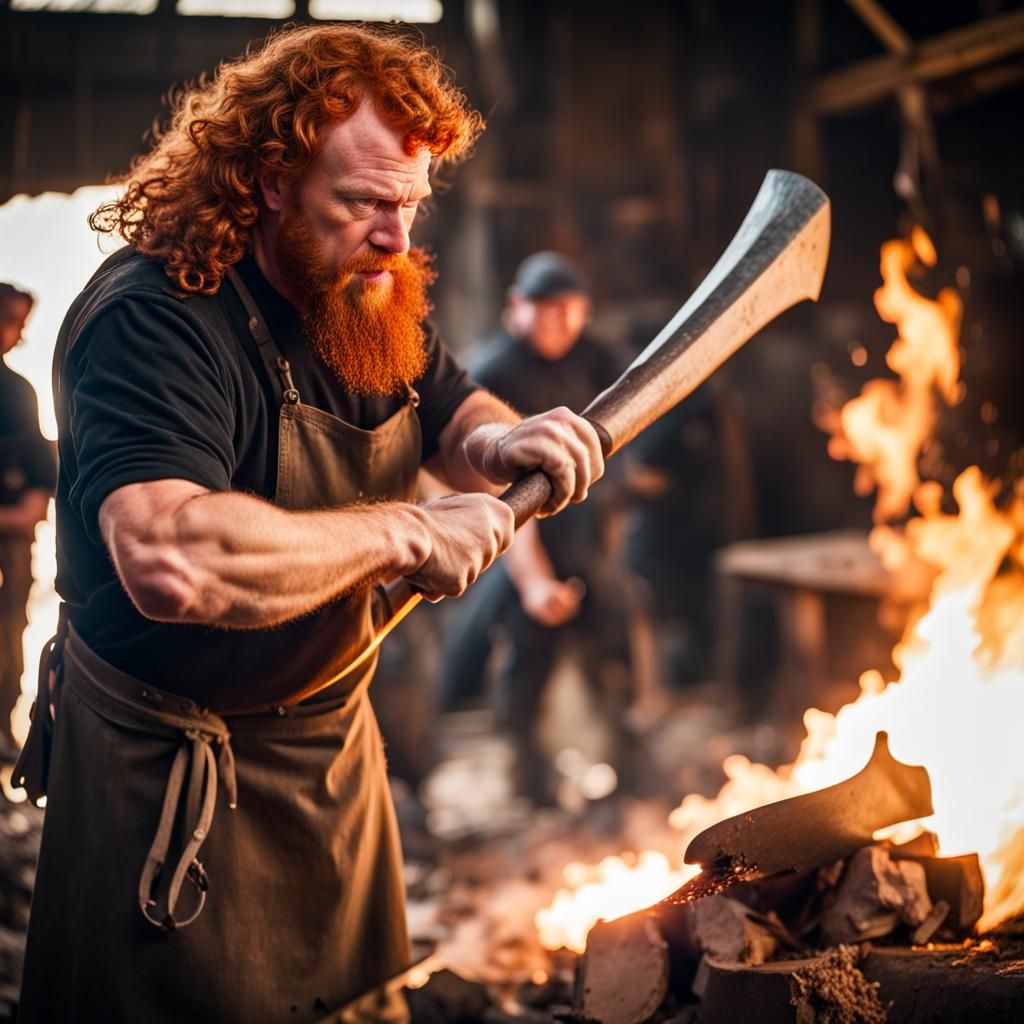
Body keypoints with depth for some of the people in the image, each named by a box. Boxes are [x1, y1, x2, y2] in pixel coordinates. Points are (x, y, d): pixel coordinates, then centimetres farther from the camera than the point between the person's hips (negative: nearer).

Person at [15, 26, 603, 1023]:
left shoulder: (370, 297, 0)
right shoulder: (149, 320, -29)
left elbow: (453, 411, 13)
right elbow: (170, 559, -44)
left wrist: (503, 445, -13)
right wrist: (405, 535, -36)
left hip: (333, 733, 8)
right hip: (170, 771, -8)